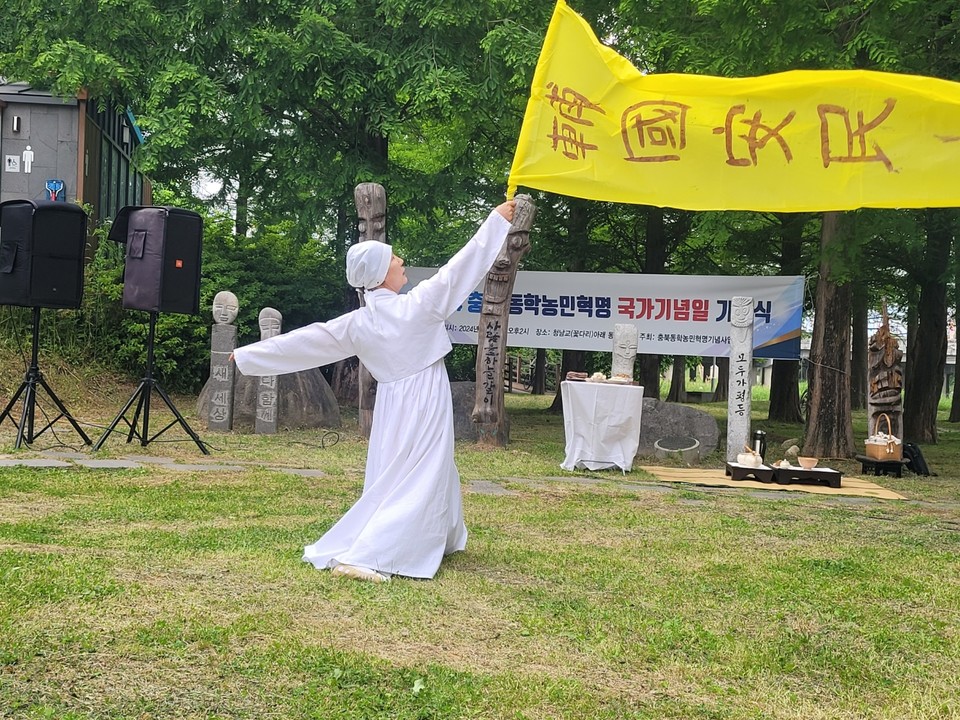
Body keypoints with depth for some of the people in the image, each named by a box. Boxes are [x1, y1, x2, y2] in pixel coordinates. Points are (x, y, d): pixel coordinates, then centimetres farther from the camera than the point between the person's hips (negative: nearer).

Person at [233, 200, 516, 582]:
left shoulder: (357, 323, -2)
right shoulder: (419, 304, -16)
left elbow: (307, 340, 3)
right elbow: (464, 264, -11)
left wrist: (247, 355, 14)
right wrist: (497, 219, -2)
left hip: (392, 404, 6)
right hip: (425, 402, -6)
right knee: (416, 481, -4)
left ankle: (441, 539, 37)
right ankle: (360, 557, -14)